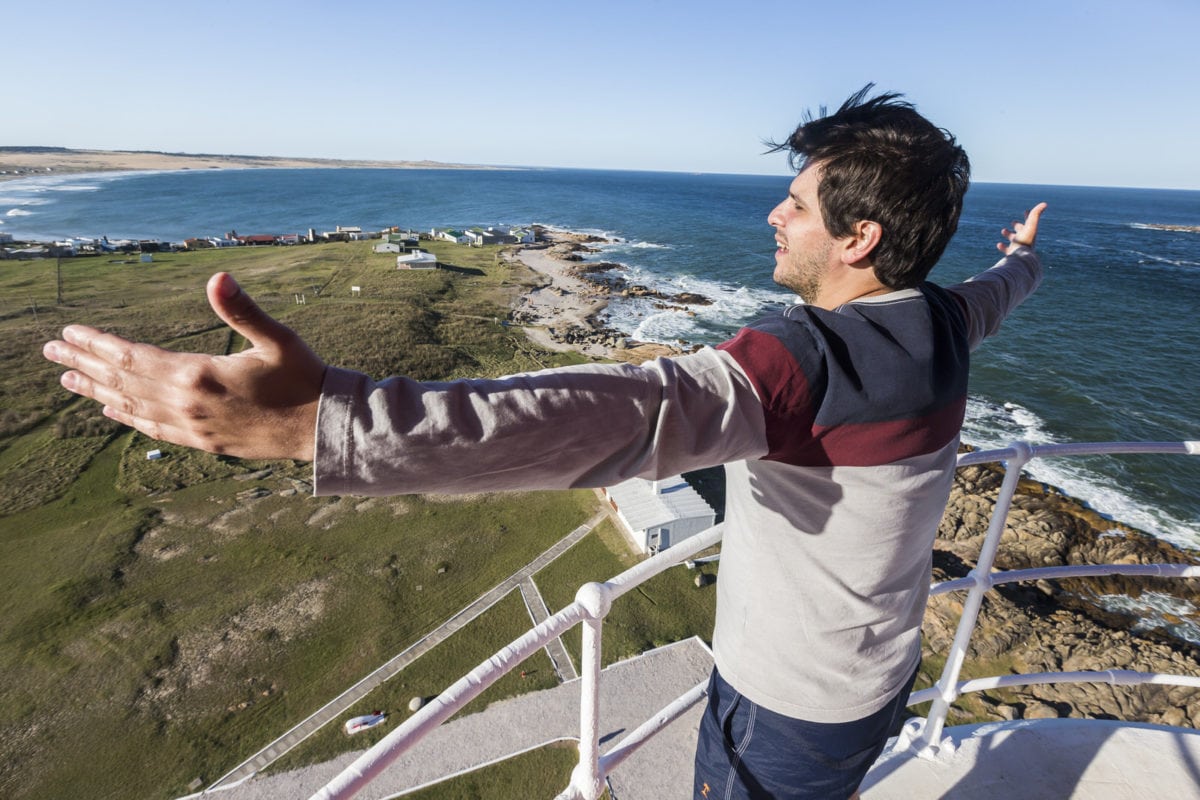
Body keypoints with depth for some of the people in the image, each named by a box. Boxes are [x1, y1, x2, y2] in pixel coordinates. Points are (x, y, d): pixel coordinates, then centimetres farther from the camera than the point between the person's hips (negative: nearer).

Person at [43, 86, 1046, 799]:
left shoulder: (796, 365, -37)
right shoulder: (944, 326, -7)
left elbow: (615, 413, -53)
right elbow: (996, 289, 18)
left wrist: (319, 419, -59)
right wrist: (1023, 257, 43)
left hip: (786, 712, -7)